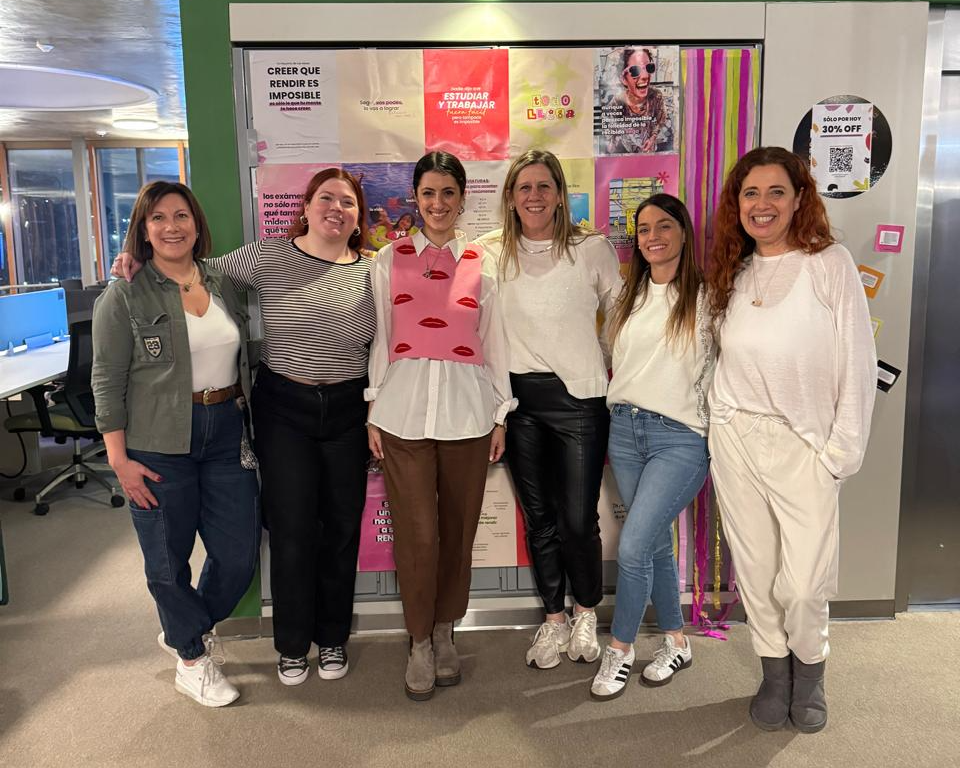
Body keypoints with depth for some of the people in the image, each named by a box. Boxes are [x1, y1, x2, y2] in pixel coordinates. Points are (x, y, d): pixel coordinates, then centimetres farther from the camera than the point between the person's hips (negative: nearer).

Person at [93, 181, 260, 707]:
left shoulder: (222, 285, 8)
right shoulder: (124, 296, -6)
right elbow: (107, 382, -7)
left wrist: (247, 430, 12)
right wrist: (119, 459, -11)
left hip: (226, 436, 5)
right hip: (158, 446, -4)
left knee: (240, 553, 9)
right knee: (168, 558, 8)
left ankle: (187, 630, 36)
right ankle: (192, 659, 30)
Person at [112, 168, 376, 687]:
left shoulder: (370, 273, 2)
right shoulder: (267, 257, -2)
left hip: (347, 411, 2)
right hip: (283, 409, -2)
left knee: (342, 527, 11)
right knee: (291, 531, 3)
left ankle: (333, 638, 31)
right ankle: (293, 645, 25)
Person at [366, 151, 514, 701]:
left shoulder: (483, 264, 6)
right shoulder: (390, 260, 6)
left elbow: (495, 341, 9)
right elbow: (379, 338, 7)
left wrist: (501, 414, 7)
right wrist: (374, 411, 4)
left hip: (466, 410, 1)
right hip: (404, 408, 0)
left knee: (459, 527, 8)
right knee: (417, 532, 0)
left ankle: (445, 630, 29)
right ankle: (420, 642, 19)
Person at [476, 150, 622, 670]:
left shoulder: (593, 249, 0)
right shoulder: (490, 253, 5)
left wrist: (601, 364, 3)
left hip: (579, 398, -2)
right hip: (519, 398, 2)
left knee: (579, 519, -1)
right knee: (539, 517, 11)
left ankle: (586, 612, 26)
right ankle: (554, 618, 29)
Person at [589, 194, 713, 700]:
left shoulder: (705, 296, -5)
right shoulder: (631, 296, 12)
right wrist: (615, 416, 13)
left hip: (680, 436, -5)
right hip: (624, 429, 6)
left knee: (632, 547, -9)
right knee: (655, 544, 13)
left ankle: (619, 650, 11)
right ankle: (676, 643, 29)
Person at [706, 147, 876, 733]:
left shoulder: (831, 263, -5)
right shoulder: (734, 273, 10)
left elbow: (859, 363, -6)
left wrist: (843, 450, -8)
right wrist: (720, 424, 6)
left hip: (803, 445, -4)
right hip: (734, 439, 4)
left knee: (805, 583, -3)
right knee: (756, 569, 10)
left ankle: (809, 673, 26)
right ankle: (775, 675, 30)